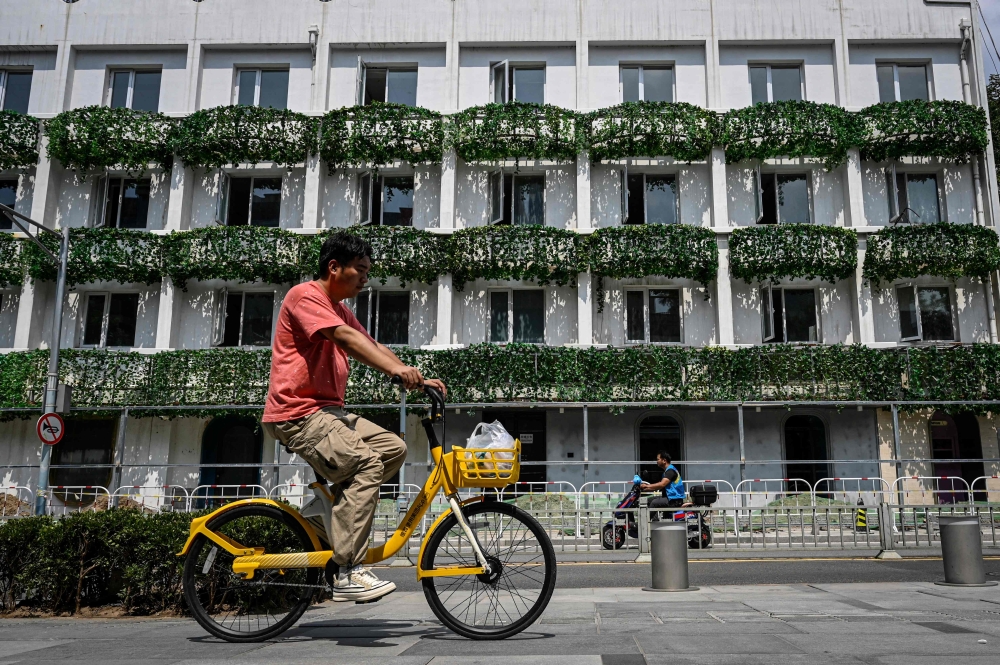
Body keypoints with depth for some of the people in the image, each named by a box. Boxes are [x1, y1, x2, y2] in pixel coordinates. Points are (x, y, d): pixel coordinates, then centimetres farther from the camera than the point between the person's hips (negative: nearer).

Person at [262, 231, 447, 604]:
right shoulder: (305, 296, -9)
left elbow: (373, 346, 16)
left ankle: (329, 510, 5)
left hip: (327, 411, 10)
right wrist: (396, 369, -36)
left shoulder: (338, 309, 22)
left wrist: (417, 379, 3)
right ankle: (349, 575, -25)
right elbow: (347, 338, -24)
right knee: (365, 462, -26)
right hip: (298, 413, -9)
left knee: (394, 447, -2)